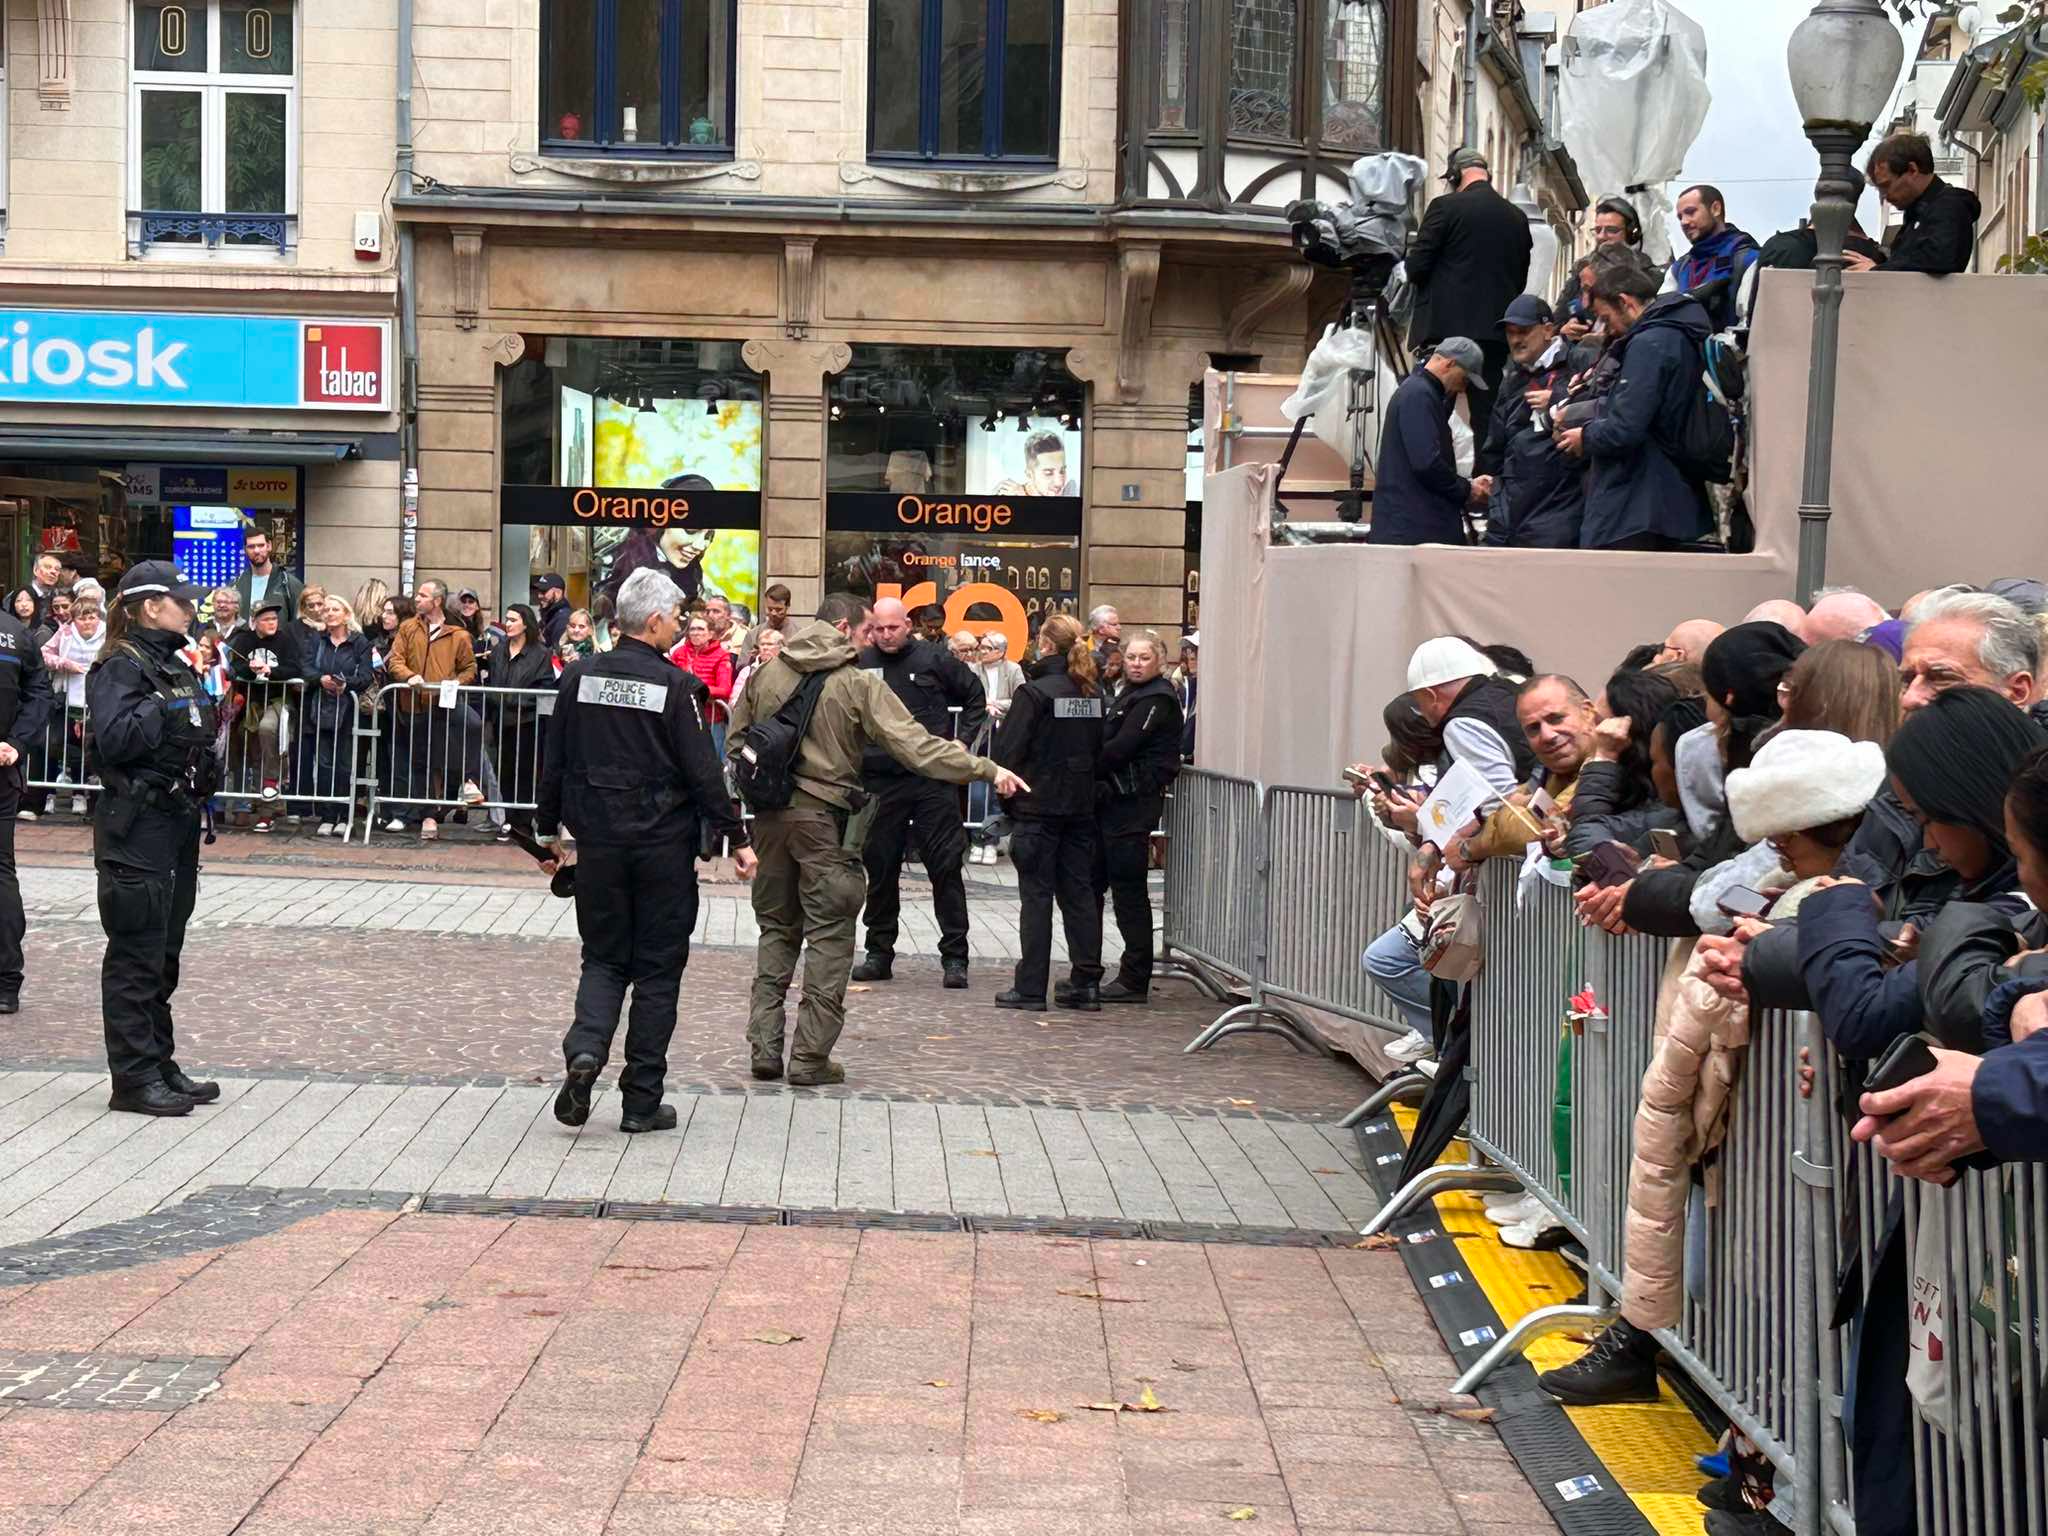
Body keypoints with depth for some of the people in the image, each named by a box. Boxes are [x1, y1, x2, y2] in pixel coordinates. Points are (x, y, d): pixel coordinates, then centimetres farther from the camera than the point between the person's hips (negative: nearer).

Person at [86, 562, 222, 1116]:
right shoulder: (121, 667, -12)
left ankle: (159, 1064, 21)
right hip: (135, 827, -9)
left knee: (166, 950, 14)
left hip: (177, 820, 9)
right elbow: (113, 738, -25)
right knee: (137, 953, -5)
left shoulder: (176, 665, 16)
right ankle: (133, 1077, -1)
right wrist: (164, 707, -23)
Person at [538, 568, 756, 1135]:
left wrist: (548, 829, 17)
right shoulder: (674, 685, -11)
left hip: (598, 839, 4)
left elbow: (554, 762, 7)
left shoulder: (580, 677, 2)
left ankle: (584, 1051, -12)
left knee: (603, 957, 15)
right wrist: (736, 838, -3)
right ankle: (641, 1102, 8)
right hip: (663, 843, -3)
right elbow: (703, 770, -11)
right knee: (658, 967, 6)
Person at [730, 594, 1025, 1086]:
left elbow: (737, 743, 11)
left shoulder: (766, 674, 6)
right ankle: (810, 1058, 1)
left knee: (776, 930, 15)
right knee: (829, 936, 2)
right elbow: (915, 745, -14)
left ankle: (765, 1049, 12)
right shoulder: (858, 684, -9)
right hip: (823, 818, -5)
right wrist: (987, 769, -12)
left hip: (771, 817, 5)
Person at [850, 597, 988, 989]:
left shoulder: (934, 658, 1)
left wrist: (962, 739, 3)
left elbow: (975, 696, 13)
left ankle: (954, 956, 4)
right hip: (880, 781, 1)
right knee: (880, 868, 8)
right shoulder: (861, 665, 1)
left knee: (946, 865, -1)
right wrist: (855, 756, 1)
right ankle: (879, 953, 19)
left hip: (933, 779, -1)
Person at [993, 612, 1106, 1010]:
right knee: (1079, 891, 10)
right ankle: (1086, 983, 10)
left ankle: (1030, 987, 1)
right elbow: (1100, 750, 12)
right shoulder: (1092, 694, 6)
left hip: (1039, 805, -5)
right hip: (1081, 807, 5)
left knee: (1036, 895, -1)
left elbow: (1008, 749, -12)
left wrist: (1008, 794, 2)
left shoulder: (1035, 692, -13)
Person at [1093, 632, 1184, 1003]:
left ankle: (1135, 980, 0)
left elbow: (1120, 748, -18)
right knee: (1092, 881, 11)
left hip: (1134, 802, -10)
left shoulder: (1156, 700, -11)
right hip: (1113, 799, 10)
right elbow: (1108, 743, 15)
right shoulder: (1131, 694, 19)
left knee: (1128, 888, -5)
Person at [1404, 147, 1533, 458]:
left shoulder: (1445, 208, -7)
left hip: (1445, 327, -4)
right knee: (1487, 415, 7)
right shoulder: (1517, 217, 8)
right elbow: (1520, 279, 13)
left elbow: (1416, 268, -6)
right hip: (1495, 330, 5)